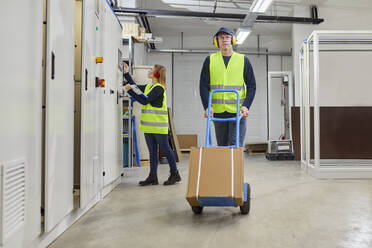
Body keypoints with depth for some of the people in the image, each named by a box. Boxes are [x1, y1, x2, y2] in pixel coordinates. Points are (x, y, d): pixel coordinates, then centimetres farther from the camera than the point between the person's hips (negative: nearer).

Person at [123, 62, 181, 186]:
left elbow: (145, 101, -19)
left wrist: (130, 91, -16)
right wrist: (126, 73, 26)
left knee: (165, 149, 1)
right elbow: (135, 86, 28)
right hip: (148, 125, 8)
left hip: (158, 125, -8)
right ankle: (153, 177, 15)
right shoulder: (148, 86, 15)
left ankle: (174, 174, 14)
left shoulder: (159, 88, -12)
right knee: (152, 151, 10)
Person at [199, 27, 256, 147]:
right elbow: (203, 85, 4)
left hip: (238, 111, -1)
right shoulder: (210, 60, 8)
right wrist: (207, 106, -10)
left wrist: (246, 106, -11)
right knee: (222, 146, 10)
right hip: (218, 112, 2)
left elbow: (251, 85, 4)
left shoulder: (243, 60, 6)